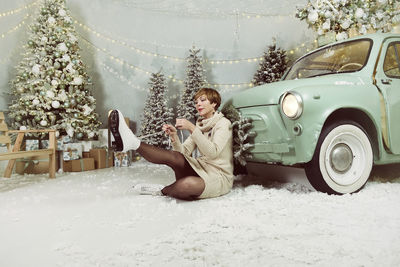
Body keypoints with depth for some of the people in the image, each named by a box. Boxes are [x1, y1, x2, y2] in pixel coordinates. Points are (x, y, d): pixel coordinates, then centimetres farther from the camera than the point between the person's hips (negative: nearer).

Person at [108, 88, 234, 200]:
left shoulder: (223, 123, -4)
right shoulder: (200, 124, 17)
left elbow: (213, 152, -22)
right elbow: (184, 152, 5)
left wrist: (192, 128, -25)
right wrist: (173, 136, -14)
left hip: (219, 176, -6)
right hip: (201, 169, 6)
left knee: (188, 184, -39)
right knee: (173, 156, -24)